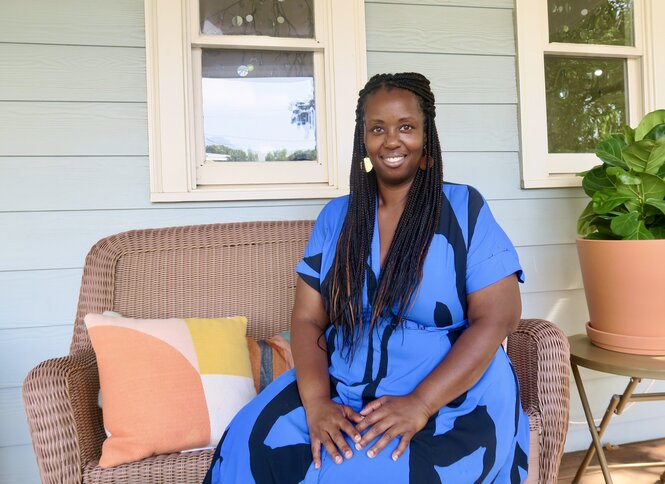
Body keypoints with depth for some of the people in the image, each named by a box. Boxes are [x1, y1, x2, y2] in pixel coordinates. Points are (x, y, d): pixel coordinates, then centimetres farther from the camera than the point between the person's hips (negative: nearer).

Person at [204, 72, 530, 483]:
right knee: (250, 446, -20)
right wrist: (316, 400, -16)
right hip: (342, 389, 3)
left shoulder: (465, 208, -2)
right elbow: (308, 318, 3)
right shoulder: (336, 217, 7)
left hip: (454, 398, -2)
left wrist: (420, 403, -20)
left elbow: (497, 317, -9)